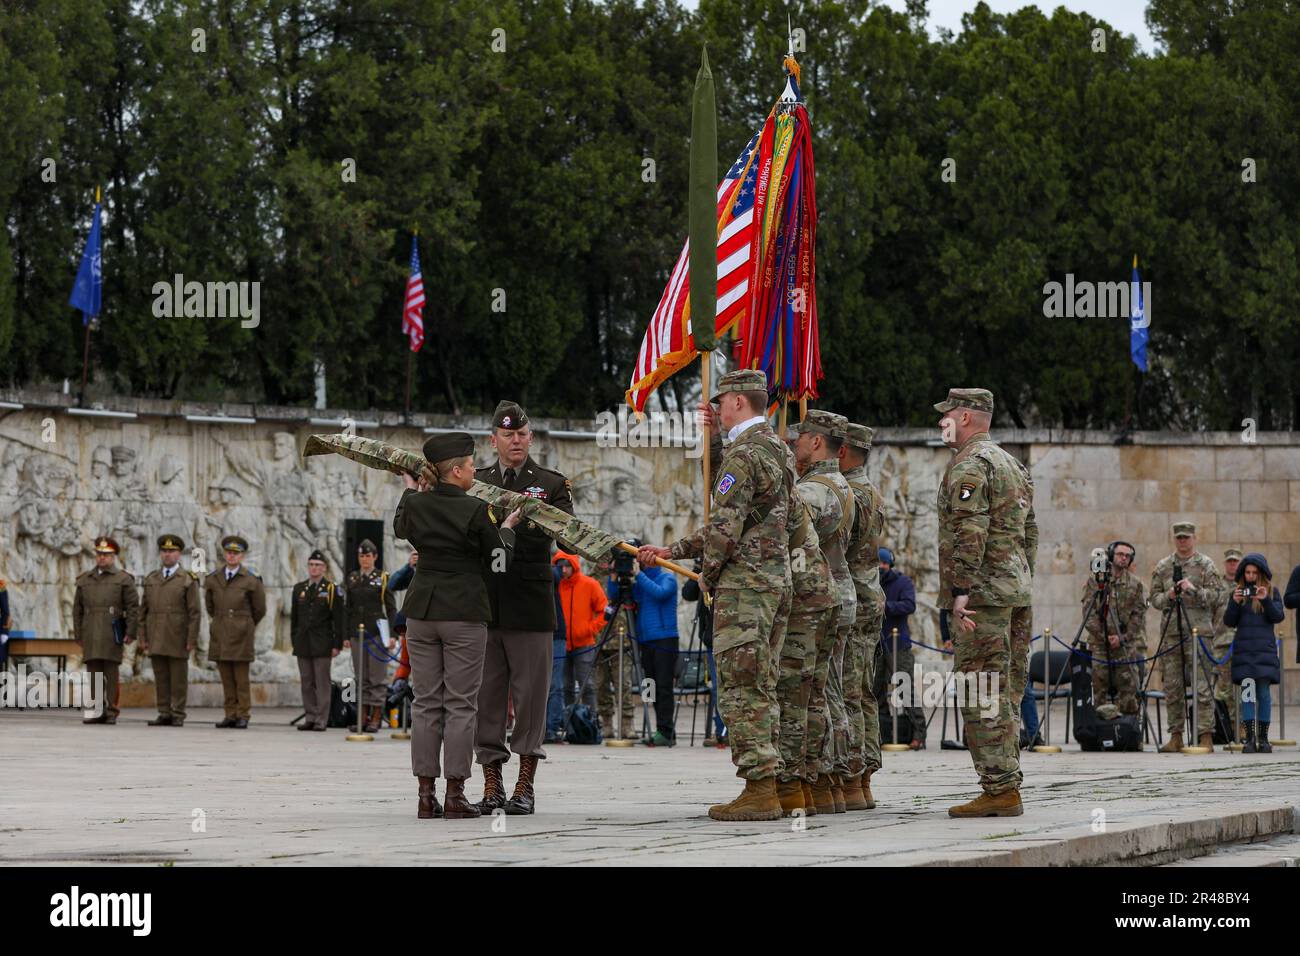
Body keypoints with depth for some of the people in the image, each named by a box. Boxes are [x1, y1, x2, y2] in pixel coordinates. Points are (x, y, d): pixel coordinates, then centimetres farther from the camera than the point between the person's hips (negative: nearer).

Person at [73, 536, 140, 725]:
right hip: (91, 635, 4)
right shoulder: (85, 580, 15)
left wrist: (131, 633, -9)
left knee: (111, 672, -5)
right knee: (93, 672, 1)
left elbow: (133, 607, -1)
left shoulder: (123, 579, 3)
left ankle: (111, 713, -4)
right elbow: (77, 609, 16)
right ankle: (97, 712, 3)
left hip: (112, 634, -4)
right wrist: (78, 635, 10)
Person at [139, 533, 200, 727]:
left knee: (178, 678, -2)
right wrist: (143, 637, 5)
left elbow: (194, 612, -6)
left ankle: (178, 716, 1)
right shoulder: (151, 579, 11)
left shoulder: (188, 580, -2)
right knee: (161, 677, 4)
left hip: (178, 637, -4)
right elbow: (144, 610, 12)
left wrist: (192, 640, -12)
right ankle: (164, 715, 8)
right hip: (156, 638, 4)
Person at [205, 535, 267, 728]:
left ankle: (243, 716, -2)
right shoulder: (213, 579, 10)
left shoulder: (251, 580, -1)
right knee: (226, 679, 4)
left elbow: (259, 610, 8)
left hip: (241, 634, -4)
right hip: (220, 635, 4)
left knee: (241, 678, -4)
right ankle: (230, 715, 7)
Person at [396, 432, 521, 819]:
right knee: (460, 704, 0)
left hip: (421, 611, 5)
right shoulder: (476, 511, -12)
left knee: (426, 703, 8)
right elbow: (498, 565, -4)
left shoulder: (416, 504, 2)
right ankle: (455, 795, -1)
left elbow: (400, 527, 26)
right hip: (465, 613, -4)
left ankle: (426, 794, 6)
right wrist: (507, 529, 12)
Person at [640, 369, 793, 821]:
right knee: (762, 689, 11)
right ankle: (768, 784, 11)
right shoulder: (779, 450, 16)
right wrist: (672, 551, 23)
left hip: (744, 584, -9)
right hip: (778, 580, 9)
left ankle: (759, 791, -11)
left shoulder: (743, 454, -14)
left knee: (741, 689, -8)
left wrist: (707, 576, -2)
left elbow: (726, 526, -19)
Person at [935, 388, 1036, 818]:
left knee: (981, 696, -10)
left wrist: (961, 591, -21)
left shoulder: (969, 465, -10)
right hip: (1018, 589, 10)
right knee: (1005, 693, 11)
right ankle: (1006, 782, 12)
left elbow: (969, 533, -20)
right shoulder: (1014, 465, 21)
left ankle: (1000, 789, -13)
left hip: (983, 592, -10)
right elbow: (1029, 532, 23)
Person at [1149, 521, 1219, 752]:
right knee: (1172, 687, 5)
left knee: (1201, 686, -8)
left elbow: (1213, 595, -3)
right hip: (1170, 631, 4)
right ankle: (1176, 736, 10)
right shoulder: (1162, 566, 14)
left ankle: (1206, 735, -8)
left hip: (1198, 631, -4)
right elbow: (1154, 598, 13)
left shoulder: (1206, 564, 5)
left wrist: (1193, 590, -19)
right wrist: (1168, 596, -7)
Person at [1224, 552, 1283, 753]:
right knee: (1247, 693, -4)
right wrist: (1234, 603, -10)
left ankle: (1263, 738, 2)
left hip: (1265, 648, -1)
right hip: (1244, 650, 1)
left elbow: (1278, 617, -3)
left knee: (1264, 692, -4)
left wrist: (1266, 600, -18)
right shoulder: (1238, 592, 10)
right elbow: (1229, 622, 7)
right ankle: (1250, 738, -5)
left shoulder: (1272, 591, 7)